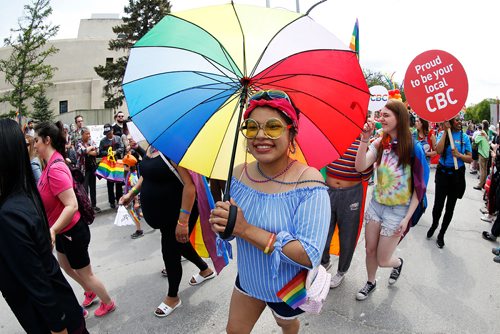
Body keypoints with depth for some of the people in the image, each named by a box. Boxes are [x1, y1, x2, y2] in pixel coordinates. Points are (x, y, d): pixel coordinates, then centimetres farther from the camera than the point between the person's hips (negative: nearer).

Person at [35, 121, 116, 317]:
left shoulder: (55, 169, -29)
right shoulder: (51, 164, 1)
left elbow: (72, 206, -35)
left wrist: (52, 230, -41)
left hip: (72, 232, -10)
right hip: (63, 230, 10)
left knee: (85, 273, 10)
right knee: (65, 265, 30)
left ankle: (108, 303, 33)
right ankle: (89, 292, 52)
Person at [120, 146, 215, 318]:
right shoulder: (152, 148, 4)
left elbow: (189, 184, -29)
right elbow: (147, 174, 20)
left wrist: (183, 221, -30)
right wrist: (131, 194, 11)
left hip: (176, 214, -9)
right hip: (160, 212, 9)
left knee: (170, 253, 6)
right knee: (179, 245, 25)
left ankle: (173, 297, 33)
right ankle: (206, 270, 51)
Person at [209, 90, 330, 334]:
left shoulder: (308, 181, -29)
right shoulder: (239, 174, -12)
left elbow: (310, 256, -33)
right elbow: (233, 229, 2)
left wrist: (247, 229, -36)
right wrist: (220, 223, -23)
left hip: (289, 286, -3)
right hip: (248, 277, 3)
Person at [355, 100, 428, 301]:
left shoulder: (413, 148, -13)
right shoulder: (379, 144, -2)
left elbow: (419, 188, -10)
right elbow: (360, 167, -16)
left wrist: (407, 218, -12)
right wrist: (364, 139, -23)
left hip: (397, 210, -4)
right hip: (376, 204, 4)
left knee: (382, 260, 6)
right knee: (370, 250, 14)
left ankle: (398, 263, 42)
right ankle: (371, 282, 41)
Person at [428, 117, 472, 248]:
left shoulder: (465, 137, 1)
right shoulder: (443, 134, -3)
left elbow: (470, 159, 1)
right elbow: (438, 151, -21)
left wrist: (459, 155, -19)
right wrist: (445, 131, -17)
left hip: (457, 175, 2)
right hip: (443, 173, -1)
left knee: (450, 207, 9)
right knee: (438, 204, -4)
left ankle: (441, 234, 26)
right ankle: (434, 224, 30)